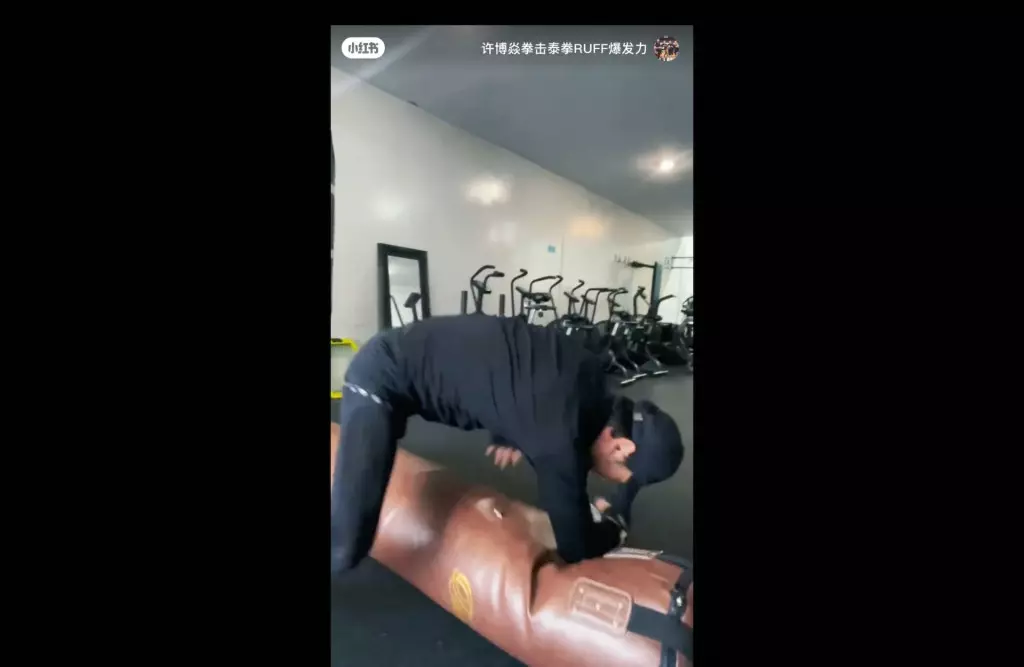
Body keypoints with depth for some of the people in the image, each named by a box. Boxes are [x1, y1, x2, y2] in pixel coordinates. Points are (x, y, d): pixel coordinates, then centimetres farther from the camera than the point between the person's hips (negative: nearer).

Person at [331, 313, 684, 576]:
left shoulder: (589, 373, -6)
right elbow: (575, 548, -16)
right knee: (343, 550, -18)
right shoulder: (561, 436, -30)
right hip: (382, 376, -8)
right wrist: (615, 524, 3)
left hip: (412, 355, 8)